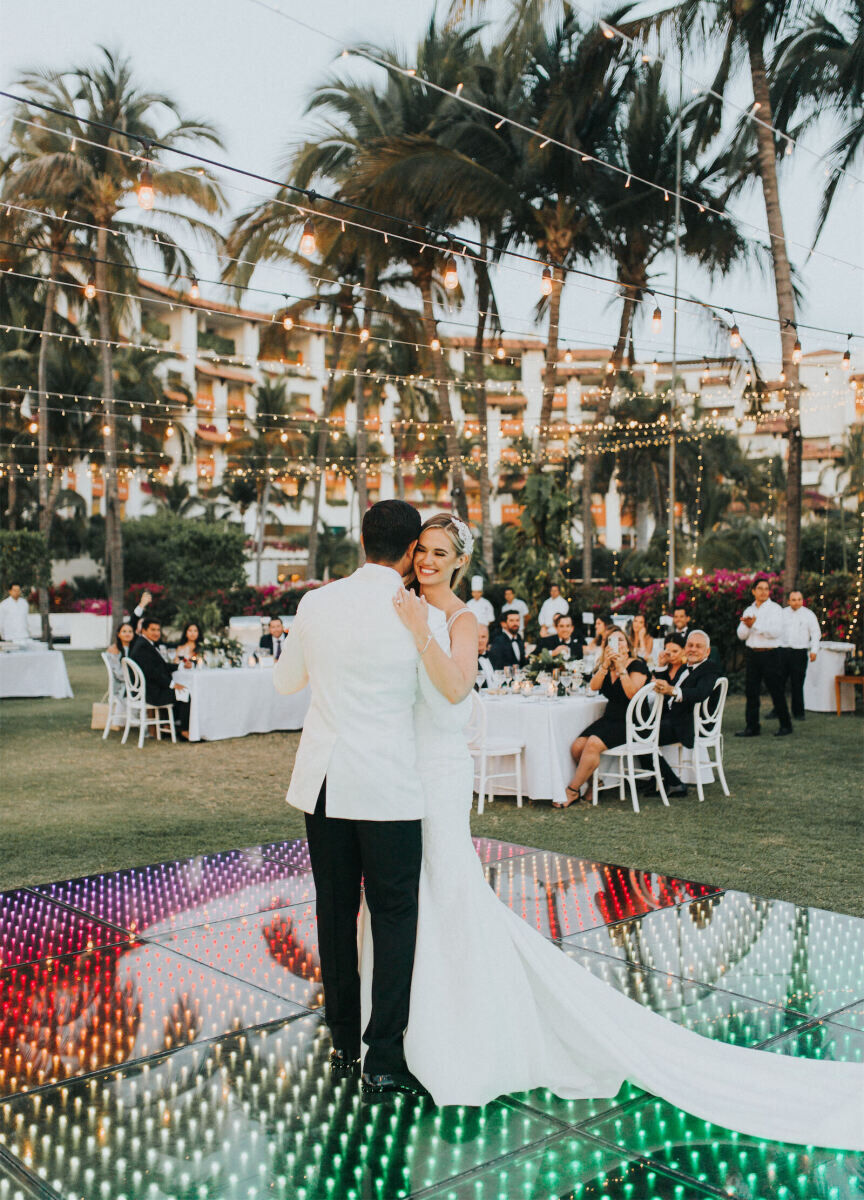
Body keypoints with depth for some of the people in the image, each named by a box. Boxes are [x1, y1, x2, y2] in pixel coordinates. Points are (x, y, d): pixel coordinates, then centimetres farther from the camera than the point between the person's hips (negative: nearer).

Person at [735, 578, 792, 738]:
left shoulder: (775, 608, -2)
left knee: (776, 691, 0)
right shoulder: (748, 610, 15)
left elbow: (776, 631, -16)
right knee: (751, 691, 4)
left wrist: (755, 624, -16)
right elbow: (741, 634, 9)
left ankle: (785, 726, 12)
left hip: (771, 654, -5)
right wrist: (747, 625, -12)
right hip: (752, 654, 5)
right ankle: (752, 727, 10)